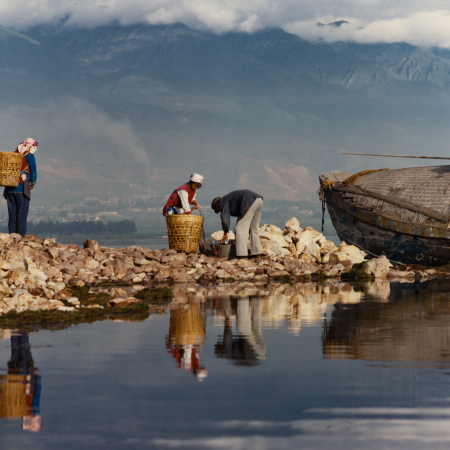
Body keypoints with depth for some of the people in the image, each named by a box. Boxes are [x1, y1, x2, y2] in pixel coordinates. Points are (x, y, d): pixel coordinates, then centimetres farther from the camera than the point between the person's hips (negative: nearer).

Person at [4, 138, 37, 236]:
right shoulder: (29, 155, -2)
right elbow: (33, 172, 1)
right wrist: (32, 184, 17)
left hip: (9, 189, 5)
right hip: (21, 188, -5)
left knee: (12, 214, 7)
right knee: (22, 214, -3)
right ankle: (21, 236, -7)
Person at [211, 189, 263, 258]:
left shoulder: (222, 202, 8)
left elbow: (225, 218, -4)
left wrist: (225, 233, 8)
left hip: (250, 203, -9)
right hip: (258, 200, 9)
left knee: (240, 228, -3)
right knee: (253, 228, 21)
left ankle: (242, 254, -8)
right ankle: (257, 252, 25)